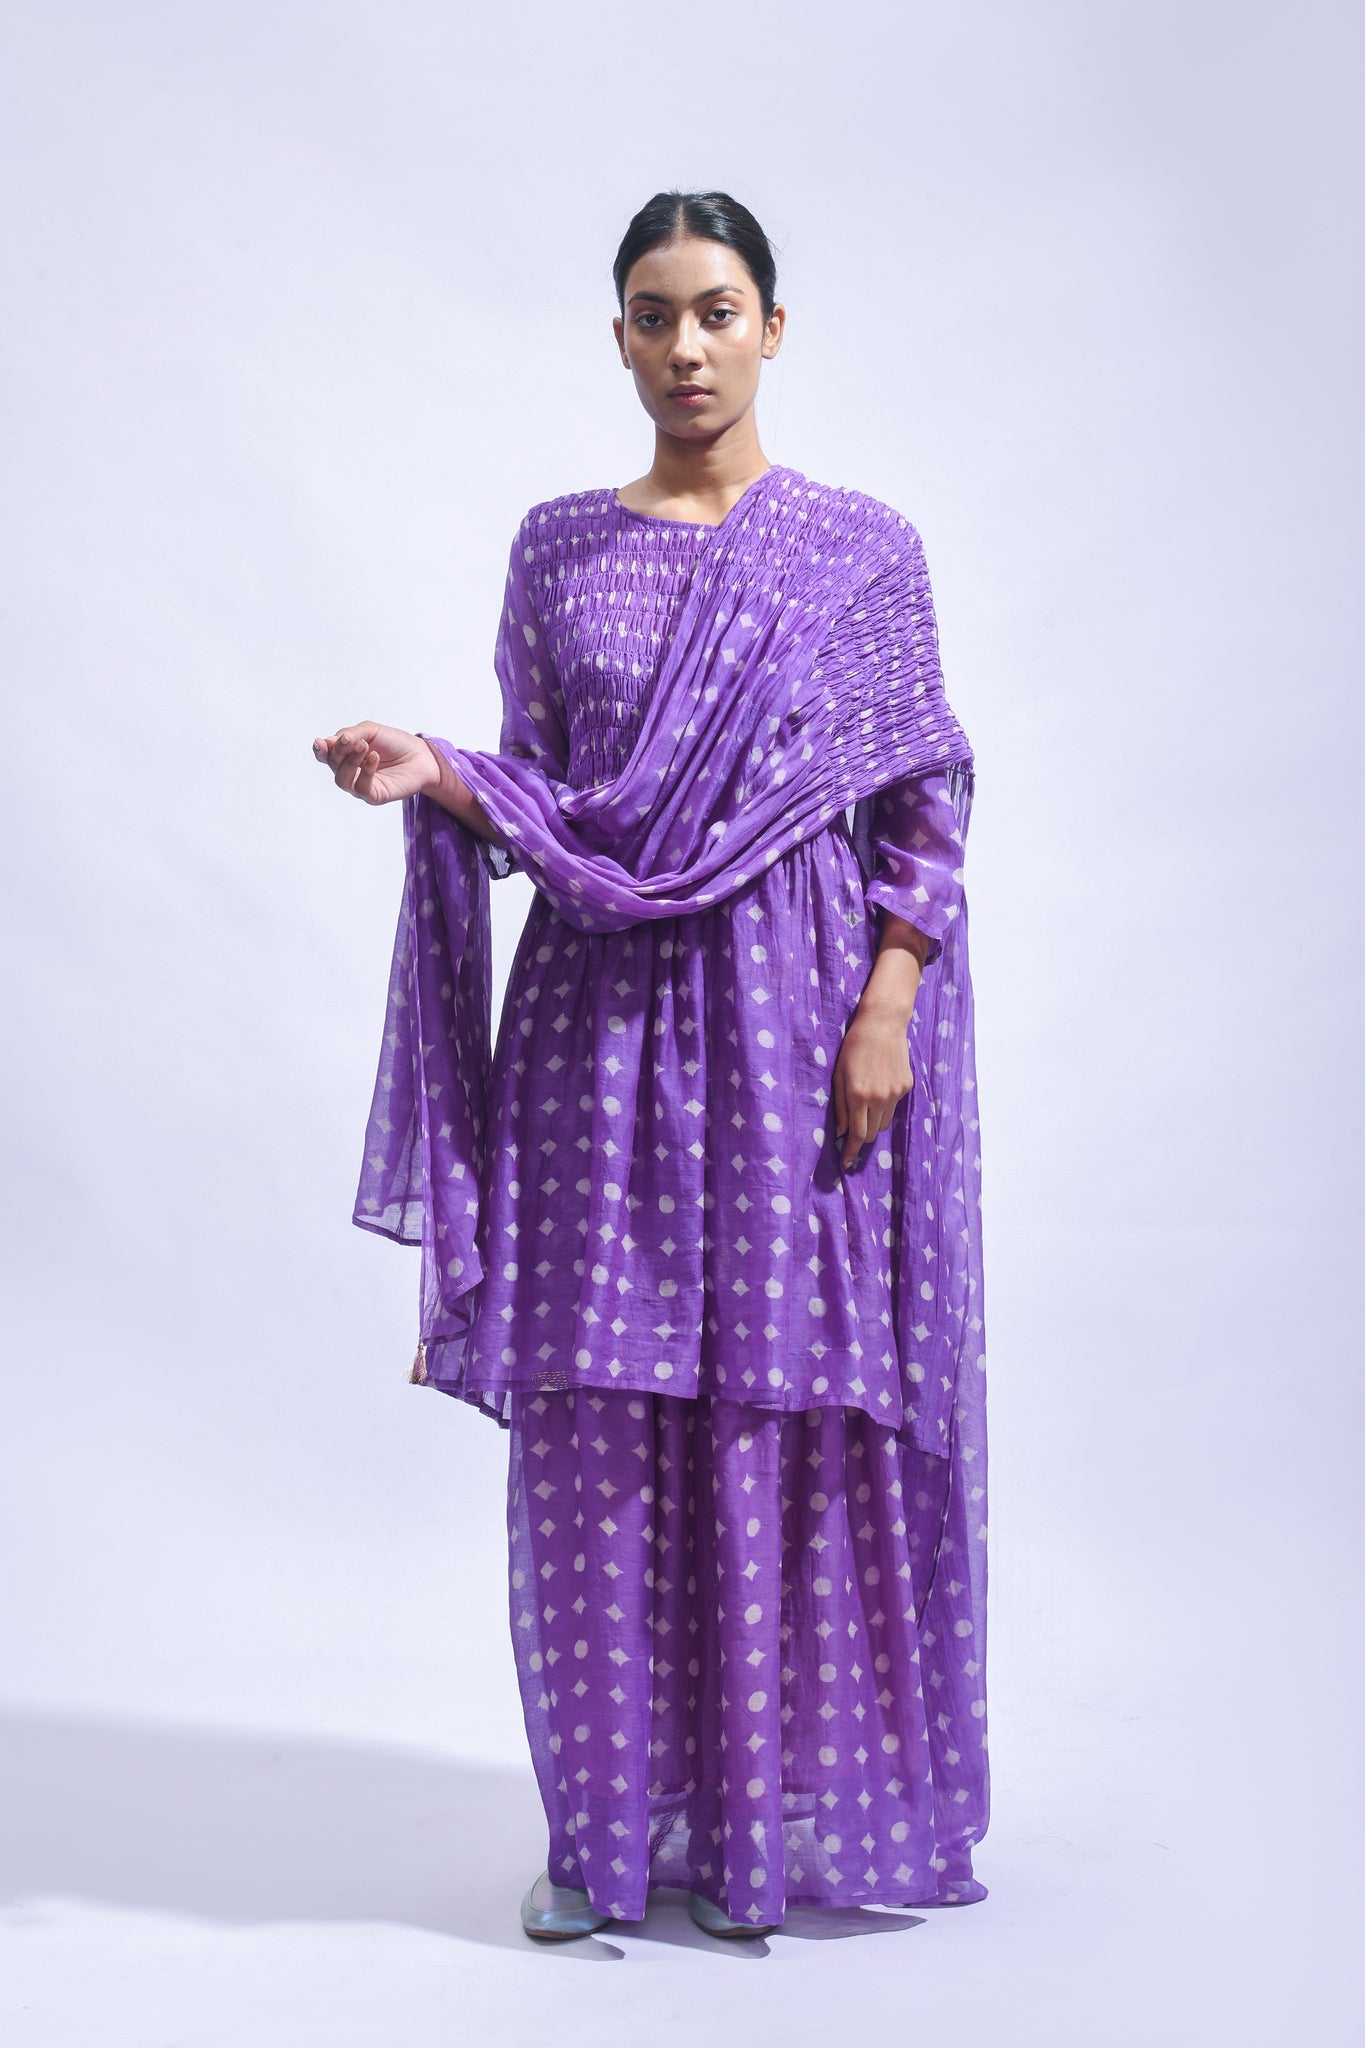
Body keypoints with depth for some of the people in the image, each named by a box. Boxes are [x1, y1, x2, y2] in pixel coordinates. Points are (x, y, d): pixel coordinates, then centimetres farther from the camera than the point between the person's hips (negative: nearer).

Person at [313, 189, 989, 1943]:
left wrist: (887, 1008, -9)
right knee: (605, 1408, 2)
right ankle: (623, 1820, 15)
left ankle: (801, 1803, 16)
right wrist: (434, 777, -10)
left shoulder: (861, 548, 3)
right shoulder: (558, 551, 9)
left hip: (797, 1009, -2)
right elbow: (543, 800, 10)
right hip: (607, 1012, 2)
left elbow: (926, 806, 1)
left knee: (803, 1398, 1)